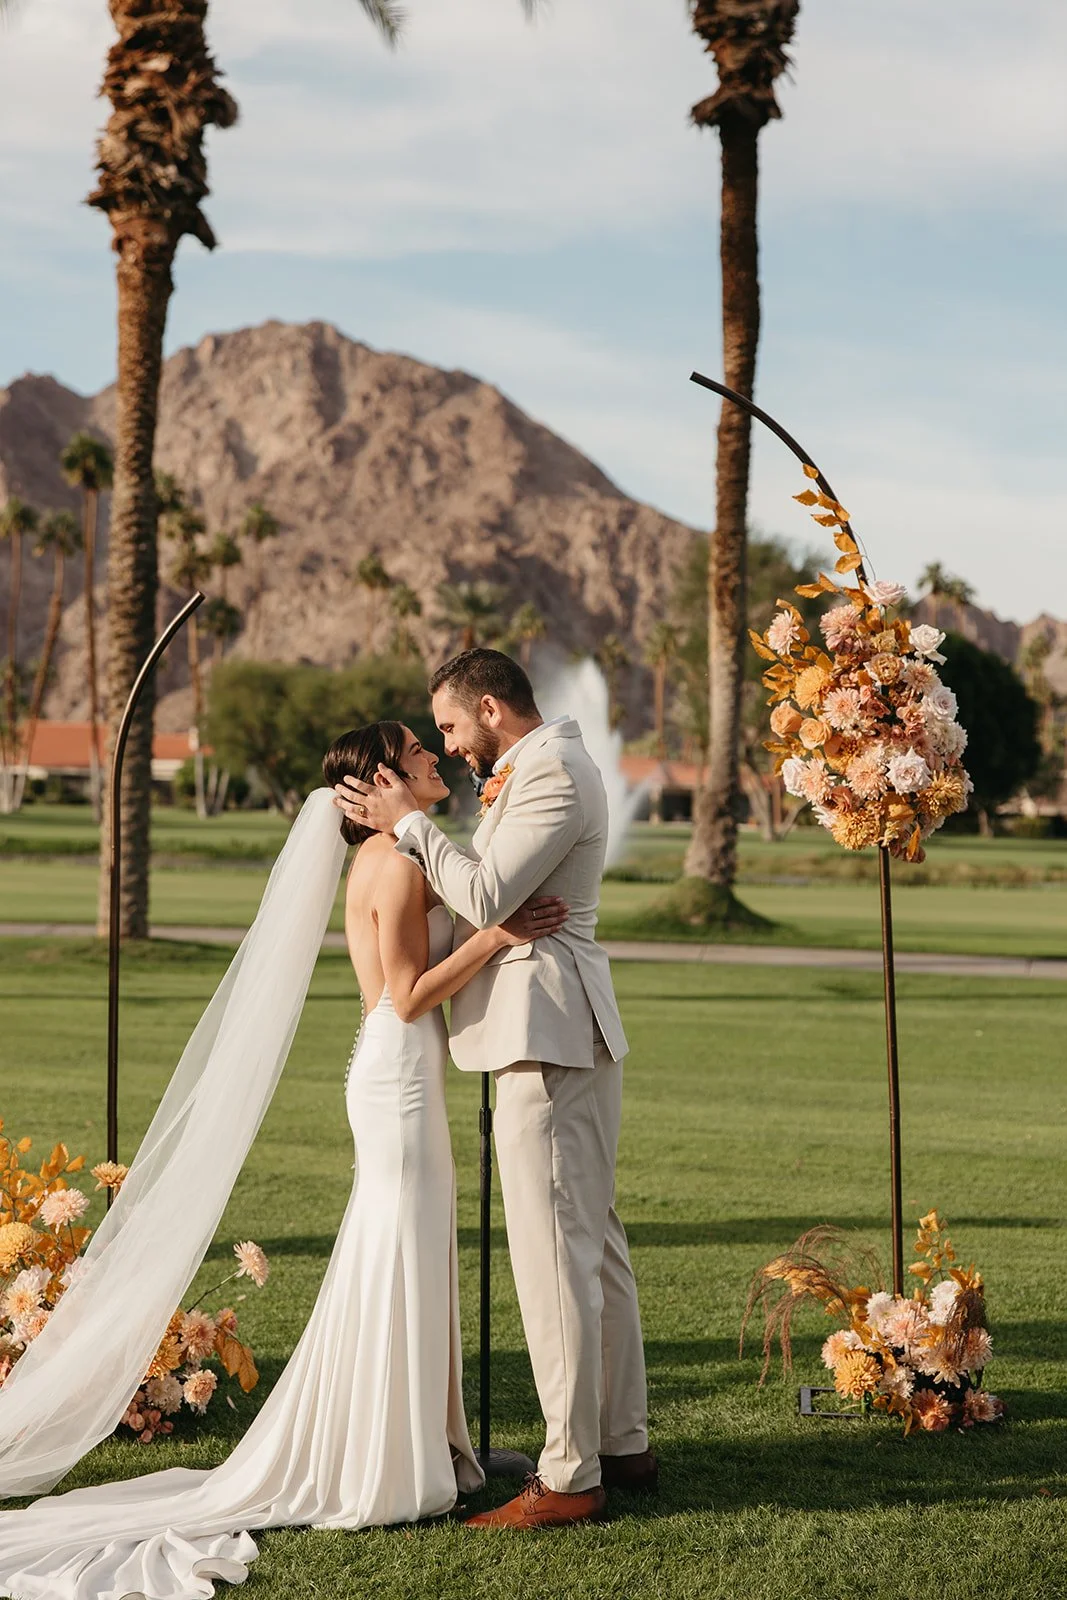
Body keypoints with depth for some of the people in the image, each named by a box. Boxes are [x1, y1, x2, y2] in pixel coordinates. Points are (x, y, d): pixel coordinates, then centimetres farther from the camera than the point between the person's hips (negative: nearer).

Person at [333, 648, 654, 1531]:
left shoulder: (553, 774, -15)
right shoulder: (546, 765, 18)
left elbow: (486, 899, -20)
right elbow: (489, 887, 17)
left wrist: (409, 821, -10)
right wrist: (406, 824, 7)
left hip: (548, 1034, -11)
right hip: (573, 1033, 11)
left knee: (552, 1250, -8)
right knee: (594, 1238, 15)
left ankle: (570, 1477, -3)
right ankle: (623, 1442, 25)